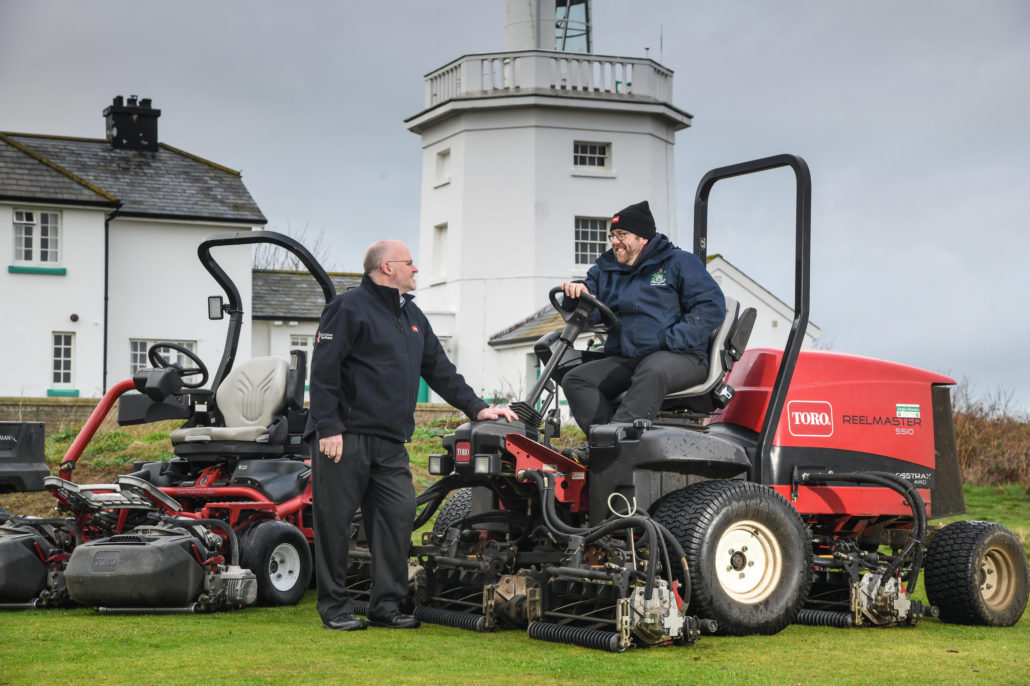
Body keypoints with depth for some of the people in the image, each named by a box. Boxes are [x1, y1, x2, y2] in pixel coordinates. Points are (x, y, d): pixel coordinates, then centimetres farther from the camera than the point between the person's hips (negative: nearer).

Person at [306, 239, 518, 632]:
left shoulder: (412, 316, 21)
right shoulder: (350, 308, -5)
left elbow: (440, 370, 25)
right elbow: (324, 370, -11)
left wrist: (476, 408, 16)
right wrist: (328, 428, -18)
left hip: (391, 444, 7)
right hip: (345, 437, -7)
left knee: (398, 515, 0)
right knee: (336, 521, -2)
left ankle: (386, 606, 7)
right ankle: (335, 606, 8)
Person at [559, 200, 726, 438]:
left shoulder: (679, 263, 6)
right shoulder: (605, 270, 21)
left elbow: (712, 306, -3)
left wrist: (672, 341, -14)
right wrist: (575, 292, -7)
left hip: (679, 357, -5)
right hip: (624, 359, 5)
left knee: (652, 371, -40)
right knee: (574, 380, -18)